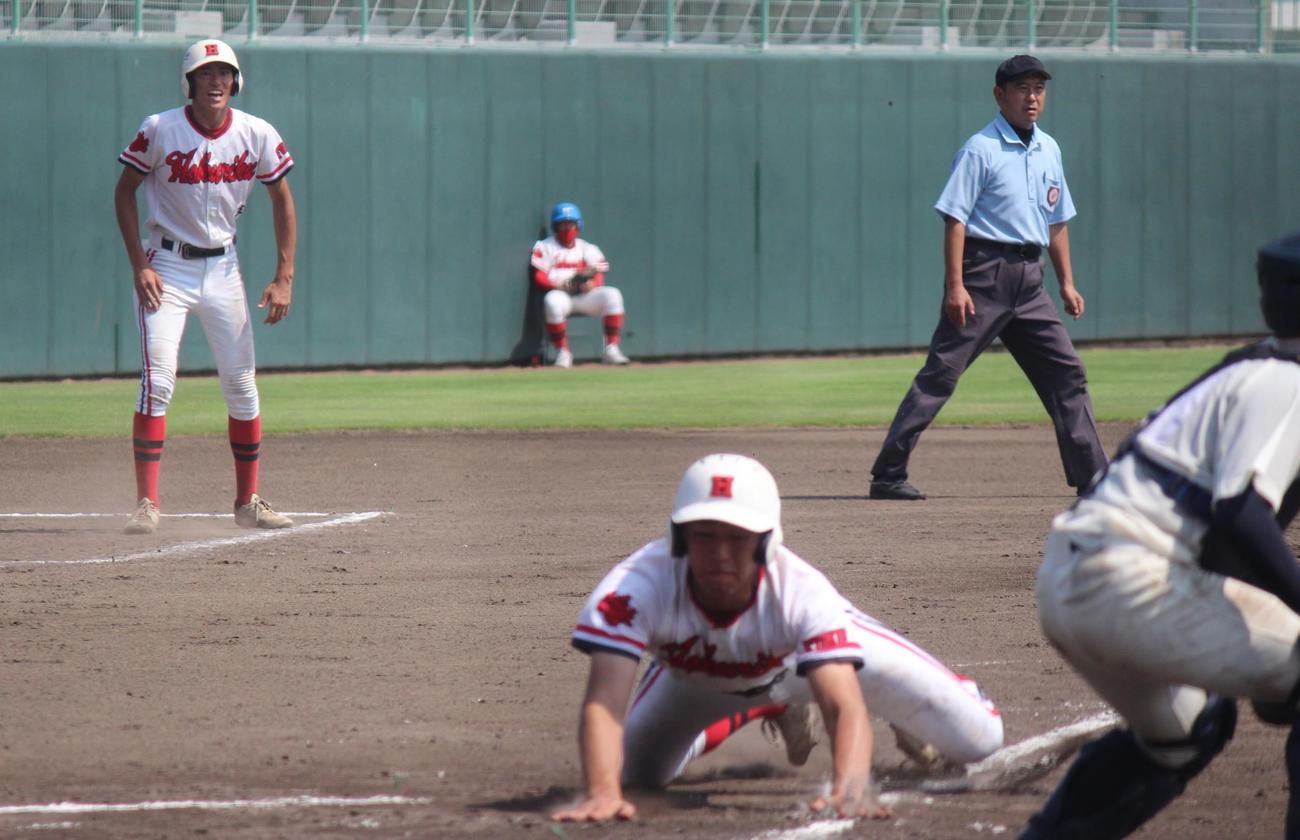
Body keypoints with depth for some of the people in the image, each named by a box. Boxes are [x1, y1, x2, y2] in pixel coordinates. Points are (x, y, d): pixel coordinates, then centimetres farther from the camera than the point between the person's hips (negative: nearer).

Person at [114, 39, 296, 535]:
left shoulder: (257, 136, -6)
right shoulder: (160, 131, -13)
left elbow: (282, 201, 5)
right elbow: (125, 192, -2)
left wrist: (284, 279, -2)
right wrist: (139, 265, -11)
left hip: (223, 266, 3)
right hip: (166, 266, -3)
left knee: (241, 385, 5)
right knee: (158, 379, -14)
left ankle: (248, 502, 15)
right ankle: (147, 503, -13)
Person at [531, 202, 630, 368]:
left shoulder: (587, 249, 18)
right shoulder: (545, 247, 9)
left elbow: (599, 275, 8)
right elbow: (539, 277, -2)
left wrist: (592, 284, -16)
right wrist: (560, 285, -19)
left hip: (585, 295, 3)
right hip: (559, 293, -3)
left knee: (612, 294, -22)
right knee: (554, 301, -39)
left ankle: (611, 350, -21)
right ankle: (562, 353, -24)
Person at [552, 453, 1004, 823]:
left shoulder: (801, 592, -44)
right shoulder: (636, 587, -43)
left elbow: (844, 706, -54)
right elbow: (603, 702, -51)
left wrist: (850, 788, -74)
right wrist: (603, 792, -71)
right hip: (701, 681, 2)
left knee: (978, 741, -8)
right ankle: (775, 708, 35)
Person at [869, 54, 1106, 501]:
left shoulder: (1049, 150, 15)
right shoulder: (980, 150, -8)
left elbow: (1057, 221, 22)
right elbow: (955, 218, -13)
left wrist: (1067, 283, 18)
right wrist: (955, 285, -20)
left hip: (1029, 280, 7)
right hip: (985, 273, -7)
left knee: (1067, 373, 6)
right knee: (940, 375, -8)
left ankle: (1092, 476, 12)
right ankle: (888, 475, -8)